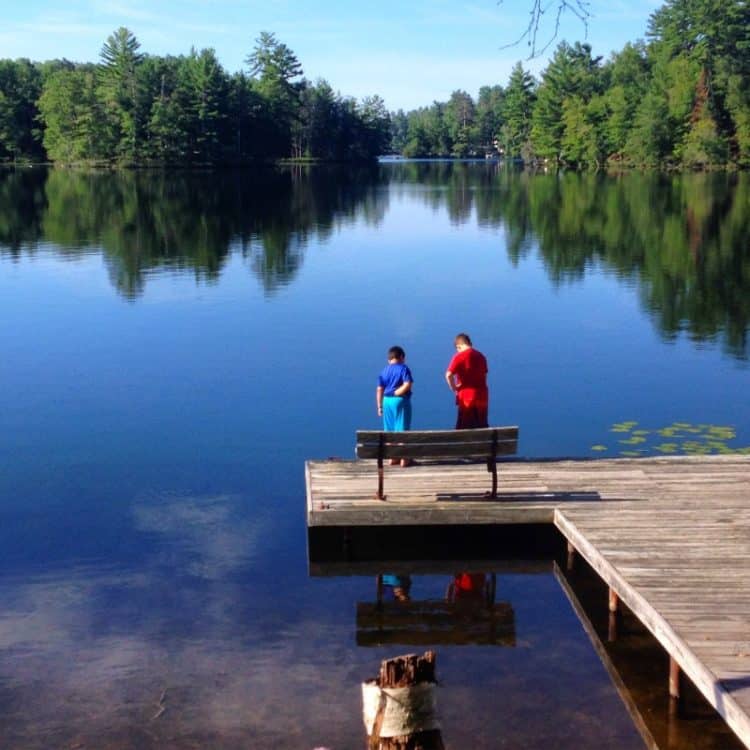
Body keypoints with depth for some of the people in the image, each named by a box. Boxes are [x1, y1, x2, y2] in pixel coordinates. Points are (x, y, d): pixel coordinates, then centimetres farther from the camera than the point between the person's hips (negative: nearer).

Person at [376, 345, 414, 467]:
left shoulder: (384, 370, 9)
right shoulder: (403, 368, -5)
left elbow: (379, 390, 6)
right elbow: (407, 385, -20)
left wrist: (379, 406, 10)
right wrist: (396, 393, -9)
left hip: (387, 401, 5)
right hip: (401, 401, -5)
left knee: (390, 431, 11)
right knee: (402, 430, 1)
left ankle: (393, 458, 16)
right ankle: (404, 459, 3)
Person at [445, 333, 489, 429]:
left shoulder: (459, 356, -9)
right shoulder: (480, 356, 10)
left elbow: (449, 375, -18)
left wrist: (454, 389, -5)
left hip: (467, 397, -5)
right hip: (483, 397, 5)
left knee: (464, 431, -1)